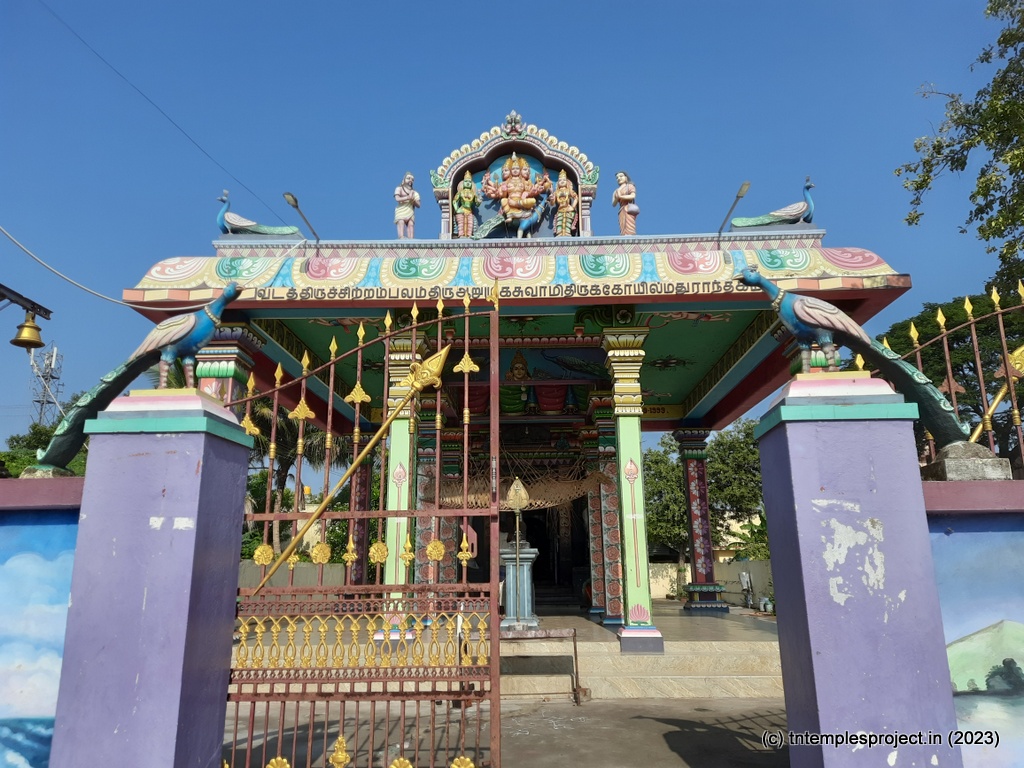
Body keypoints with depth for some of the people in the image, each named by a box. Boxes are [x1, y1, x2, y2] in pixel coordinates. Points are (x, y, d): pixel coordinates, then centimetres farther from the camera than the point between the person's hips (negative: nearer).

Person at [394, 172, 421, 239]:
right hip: (401, 211, -3)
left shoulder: (415, 193, 17)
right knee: (401, 223, -22)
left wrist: (413, 200, -10)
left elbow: (418, 205, 9)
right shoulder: (399, 189, 12)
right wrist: (408, 197, -13)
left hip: (410, 212, 3)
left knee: (411, 224, -16)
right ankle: (401, 239, -37)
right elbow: (397, 199, -7)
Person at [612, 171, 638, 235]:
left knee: (629, 230, -17)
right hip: (621, 211, 4)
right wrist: (617, 197, -7)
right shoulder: (616, 191, 23)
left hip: (629, 210, -4)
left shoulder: (630, 186, 11)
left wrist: (620, 196, -4)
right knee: (623, 231, -9)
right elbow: (613, 204, 12)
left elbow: (633, 196, -7)